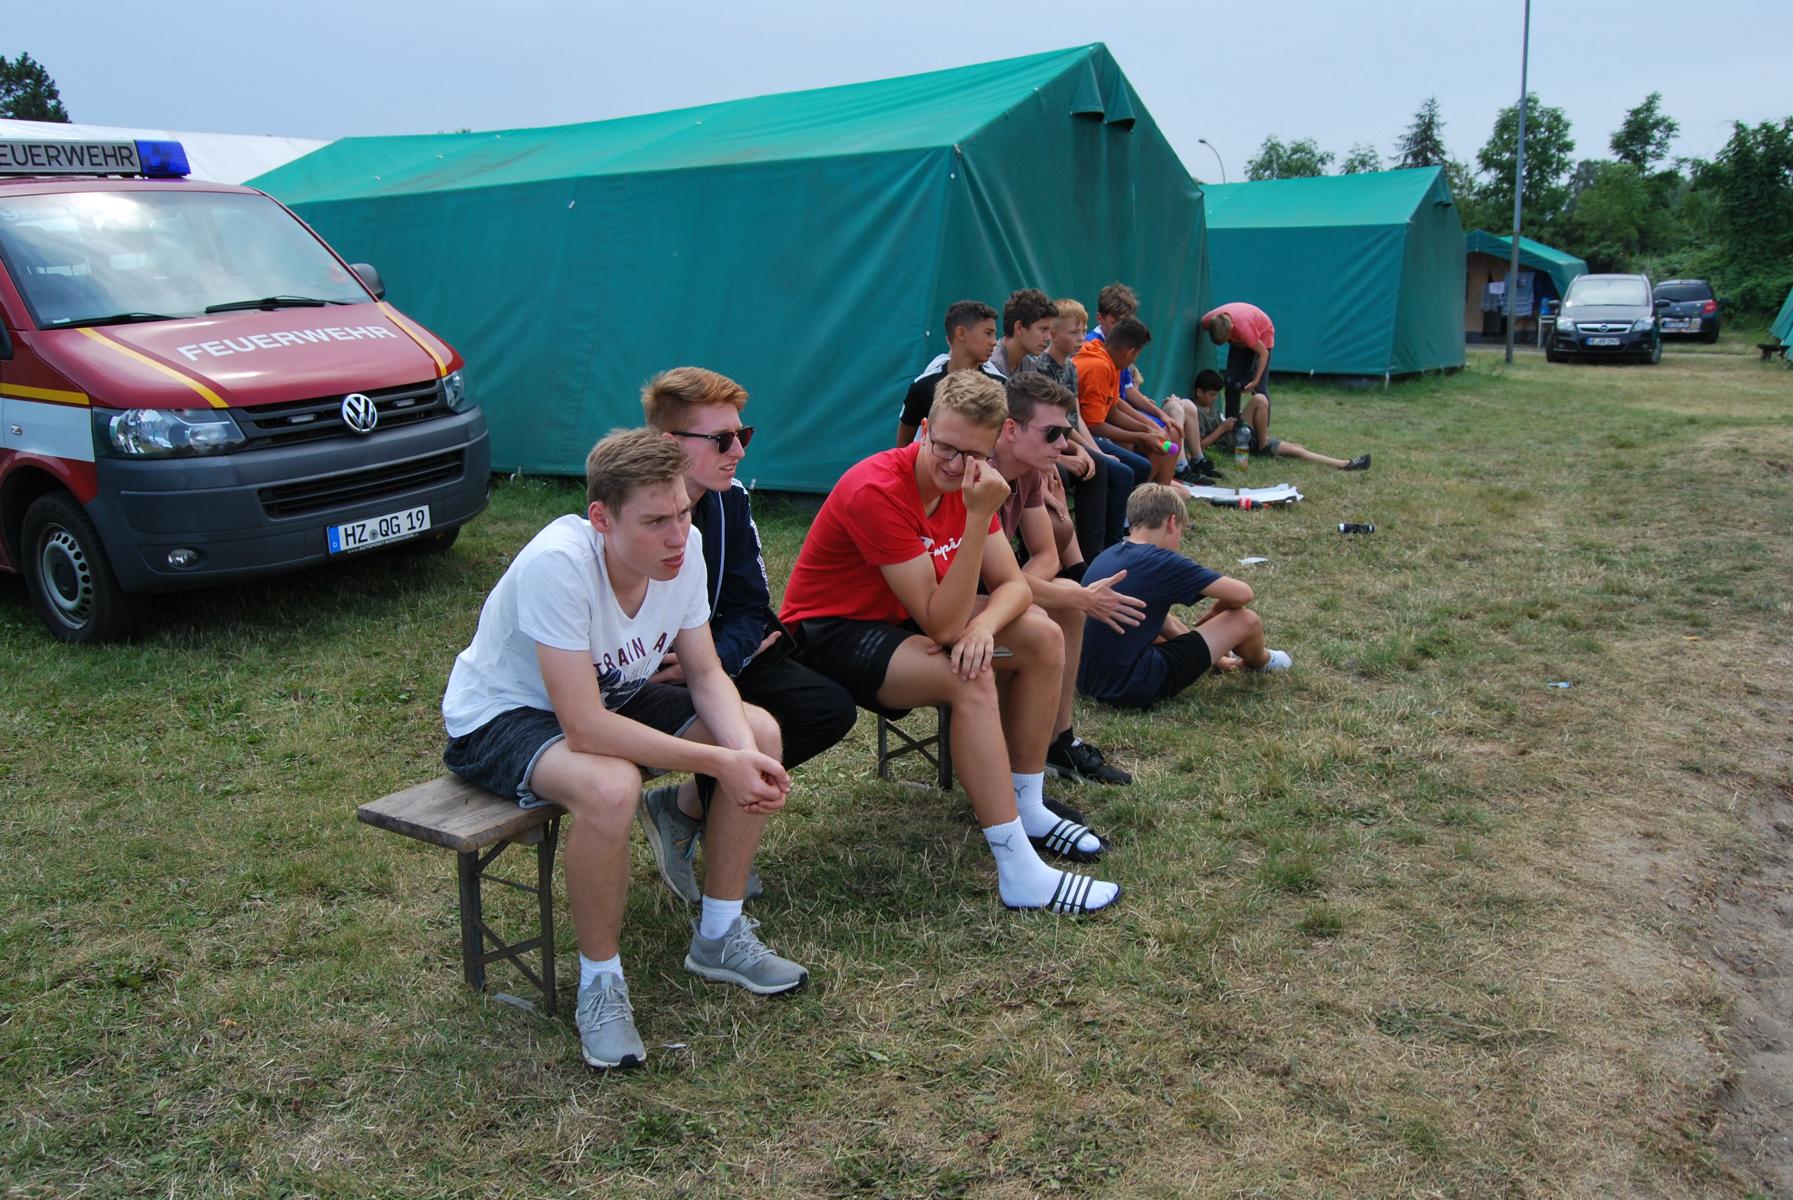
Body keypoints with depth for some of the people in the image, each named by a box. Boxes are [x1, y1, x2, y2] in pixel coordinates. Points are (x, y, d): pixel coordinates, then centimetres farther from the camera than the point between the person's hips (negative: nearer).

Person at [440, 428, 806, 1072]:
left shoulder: (683, 546, -17)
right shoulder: (558, 564, -36)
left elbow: (705, 673, -7)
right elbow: (584, 729, -36)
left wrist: (745, 751, -26)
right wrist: (719, 763, -33)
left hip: (611, 695, 7)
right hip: (498, 716, -6)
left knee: (760, 731, -11)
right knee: (610, 787, -38)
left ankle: (718, 937, 6)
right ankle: (600, 981, -11)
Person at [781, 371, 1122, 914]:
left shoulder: (969, 481, -4)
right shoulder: (877, 490, -29)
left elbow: (1013, 585, -5)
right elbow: (943, 625, -31)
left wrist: (984, 625, -28)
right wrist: (980, 517, -37)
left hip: (901, 617, 9)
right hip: (831, 632, -8)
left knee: (1043, 636, -3)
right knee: (970, 679, -31)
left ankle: (1028, 809, 7)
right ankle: (1020, 875, -27)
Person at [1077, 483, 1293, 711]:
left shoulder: (1107, 556, 9)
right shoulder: (1160, 562, -15)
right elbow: (1243, 594, -8)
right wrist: (1215, 613, 14)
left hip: (1088, 681, 8)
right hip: (1136, 690, -8)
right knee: (1246, 621, 4)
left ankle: (1217, 657, 53)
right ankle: (1258, 662, 38)